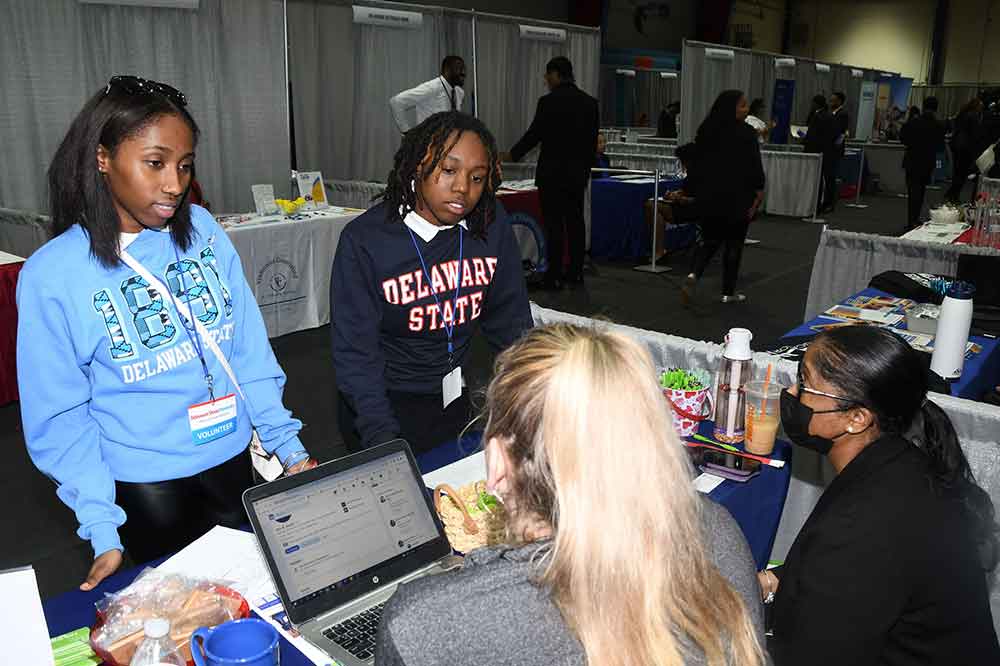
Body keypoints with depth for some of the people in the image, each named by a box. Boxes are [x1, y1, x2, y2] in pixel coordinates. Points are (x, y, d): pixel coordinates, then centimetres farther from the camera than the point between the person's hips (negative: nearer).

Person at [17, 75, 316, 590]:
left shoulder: (203, 231, -5)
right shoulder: (51, 275, -13)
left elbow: (249, 351, 0)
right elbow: (59, 416, -9)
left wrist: (288, 446, -2)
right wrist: (102, 530, -13)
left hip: (232, 457, 3)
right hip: (145, 484, -3)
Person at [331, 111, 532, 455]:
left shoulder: (491, 225, -10)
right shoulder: (364, 239, -20)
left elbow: (510, 323, -2)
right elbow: (355, 353, -20)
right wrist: (383, 438, -28)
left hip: (454, 399, 4)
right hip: (383, 403, -4)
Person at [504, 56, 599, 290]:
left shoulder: (548, 101, -12)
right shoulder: (589, 102, 6)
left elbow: (534, 134, -8)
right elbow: (592, 140, 9)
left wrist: (512, 155, 7)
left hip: (552, 172, -6)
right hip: (578, 173, 6)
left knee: (554, 224, -3)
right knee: (575, 221, 11)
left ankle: (554, 277, 0)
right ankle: (576, 272, 17)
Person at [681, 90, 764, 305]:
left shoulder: (706, 130, 3)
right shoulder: (746, 134, -13)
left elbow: (697, 163, 9)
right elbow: (754, 166, -14)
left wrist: (697, 191, 17)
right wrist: (758, 193, -5)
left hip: (709, 196, 5)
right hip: (737, 198, -4)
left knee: (710, 239, 14)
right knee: (734, 243, 8)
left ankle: (693, 275, -12)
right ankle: (728, 292, 14)